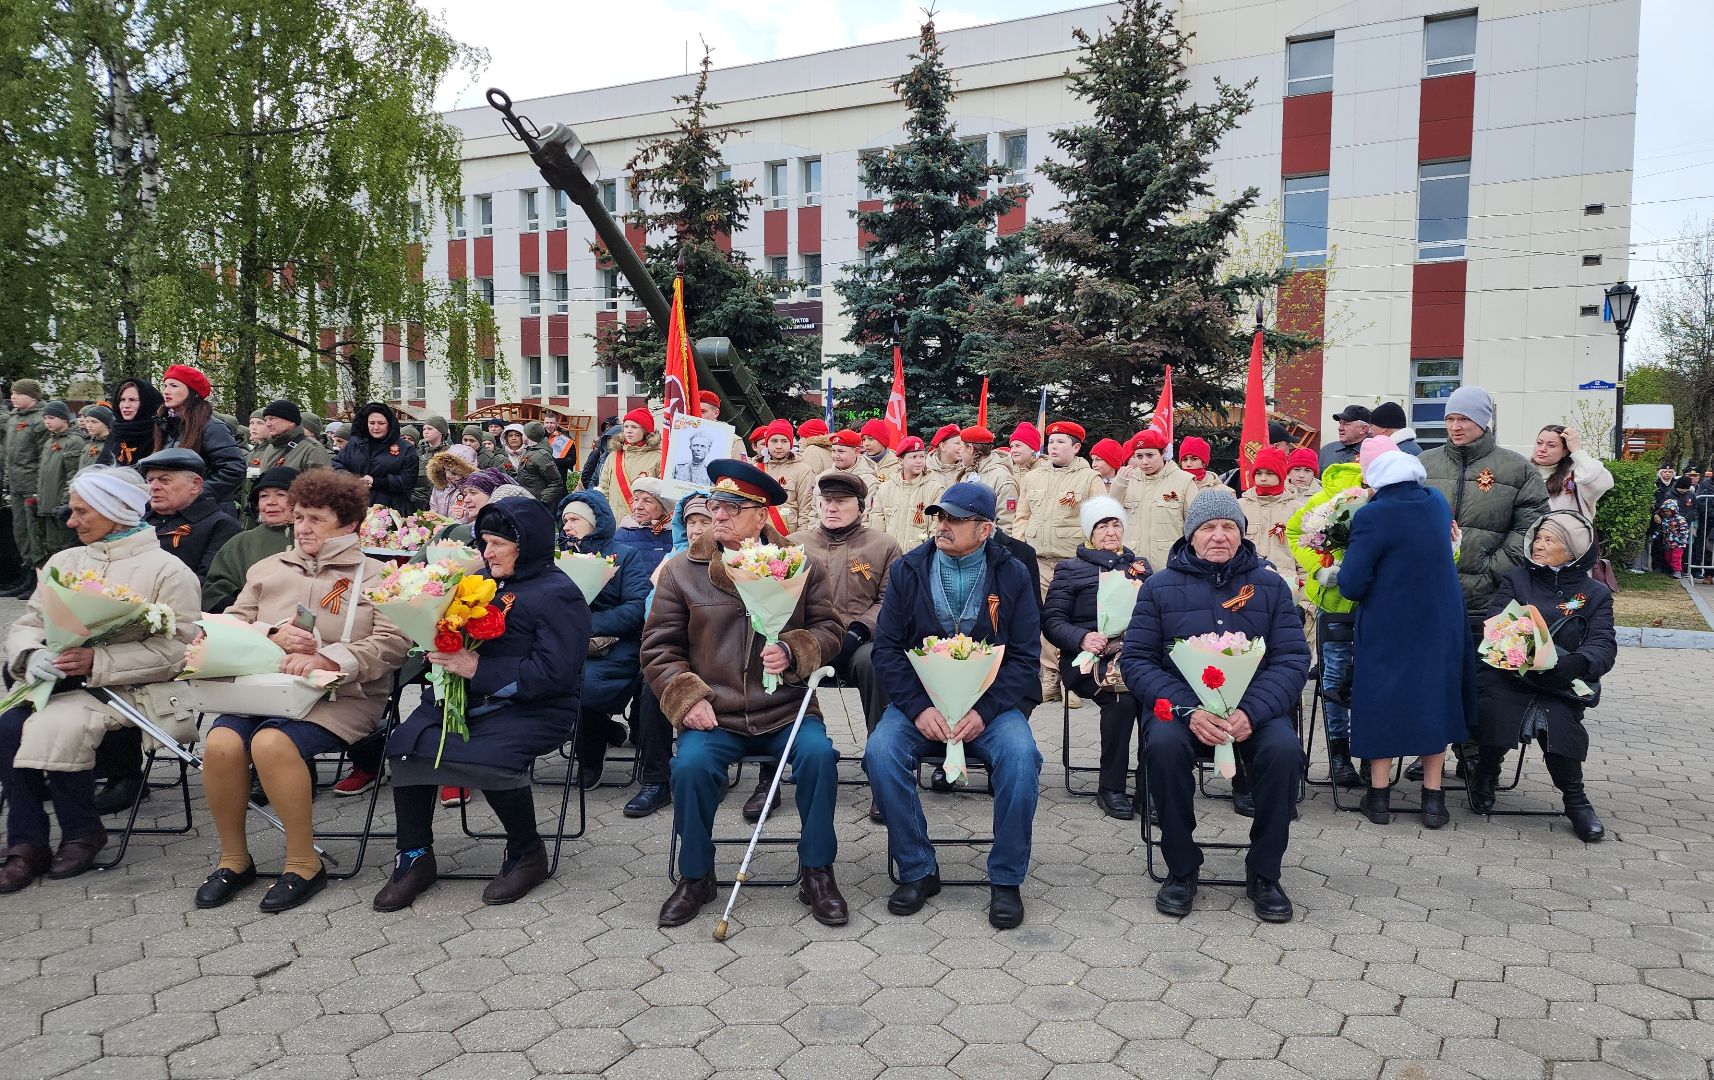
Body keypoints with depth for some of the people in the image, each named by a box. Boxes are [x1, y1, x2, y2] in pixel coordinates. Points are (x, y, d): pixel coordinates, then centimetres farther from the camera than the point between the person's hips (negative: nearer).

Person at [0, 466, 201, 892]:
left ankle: (82, 832, -5)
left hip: (127, 687, -5)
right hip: (59, 682, 5)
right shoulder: (65, 561, 16)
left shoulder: (167, 570, -4)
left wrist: (97, 662, -24)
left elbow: (174, 650, -13)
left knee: (54, 727, -29)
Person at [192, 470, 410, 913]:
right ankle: (233, 859, -2)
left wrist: (328, 658, -20)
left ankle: (304, 864, -14)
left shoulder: (375, 576, 7)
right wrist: (273, 636, -8)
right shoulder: (267, 569, 23)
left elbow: (393, 643, -7)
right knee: (221, 743, -25)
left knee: (272, 742, -32)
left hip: (340, 696, -4)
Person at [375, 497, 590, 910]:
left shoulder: (558, 594, -6)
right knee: (407, 743, -19)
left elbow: (554, 673, -16)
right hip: (470, 700, 6)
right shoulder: (482, 581, 16)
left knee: (489, 757, -32)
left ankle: (527, 853, -5)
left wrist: (478, 668, -19)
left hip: (533, 708, -6)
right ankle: (415, 857, -2)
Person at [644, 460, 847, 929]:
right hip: (713, 715, 0)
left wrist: (793, 651, -14)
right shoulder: (681, 570, 4)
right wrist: (687, 698, -9)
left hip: (785, 710, 0)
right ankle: (695, 876, -1)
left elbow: (828, 630, 8)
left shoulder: (800, 565, 6)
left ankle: (817, 873, -4)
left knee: (819, 755, -27)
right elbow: (658, 648, 6)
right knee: (690, 765, -28)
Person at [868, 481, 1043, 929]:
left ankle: (1006, 879, -10)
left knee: (1021, 756, -30)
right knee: (880, 753, -26)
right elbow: (886, 647, -1)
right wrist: (919, 708, -15)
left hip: (990, 702, -1)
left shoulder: (1012, 575, 1)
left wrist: (985, 712, -17)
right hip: (920, 701, 1)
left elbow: (1026, 657, -2)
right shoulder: (908, 570, 3)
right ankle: (918, 871, -7)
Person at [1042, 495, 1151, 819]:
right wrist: (1082, 638, -15)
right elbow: (1052, 620, 5)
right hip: (1090, 658, -3)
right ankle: (1110, 788, -19)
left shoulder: (1140, 565, 26)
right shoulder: (1071, 569, 14)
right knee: (1122, 696, -34)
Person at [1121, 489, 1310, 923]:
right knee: (1162, 744, -32)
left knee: (1284, 749, -29)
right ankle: (1181, 869, -11)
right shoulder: (1160, 586, 5)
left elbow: (1293, 659, -1)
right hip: (1181, 705, -1)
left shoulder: (1270, 585, 7)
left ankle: (1264, 874, -7)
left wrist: (1251, 711, -20)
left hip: (1254, 709, 1)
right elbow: (1136, 659, -2)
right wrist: (1188, 710, -19)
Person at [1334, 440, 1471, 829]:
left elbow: (1352, 586, -20)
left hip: (1388, 628, -4)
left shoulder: (1372, 516, -20)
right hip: (1440, 624, 5)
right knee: (1434, 700, 14)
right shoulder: (1437, 501, -1)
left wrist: (1332, 573, 1)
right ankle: (1433, 797, 18)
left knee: (1383, 701, 9)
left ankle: (1379, 795, 15)